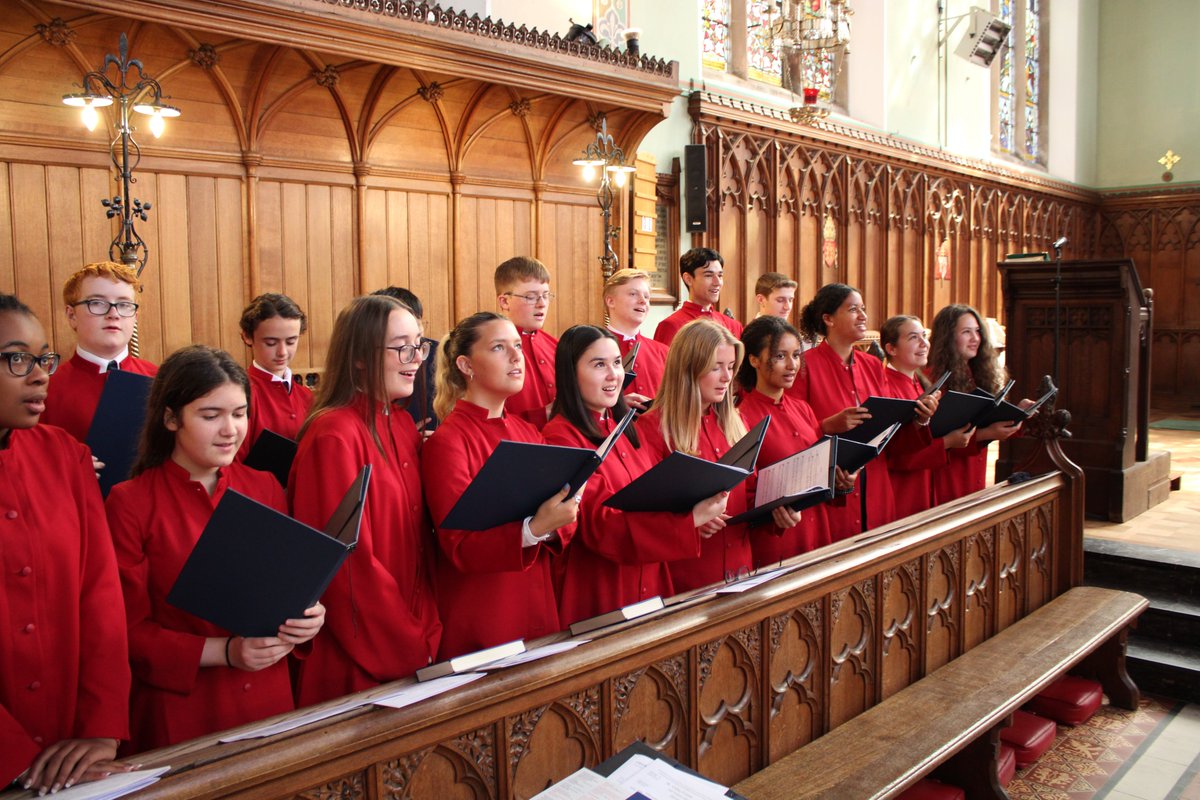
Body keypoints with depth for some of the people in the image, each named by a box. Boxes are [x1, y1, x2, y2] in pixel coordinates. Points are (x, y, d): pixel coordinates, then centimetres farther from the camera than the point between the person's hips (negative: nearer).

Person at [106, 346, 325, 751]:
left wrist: (308, 615, -12)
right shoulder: (130, 503, -8)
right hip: (179, 713, -3)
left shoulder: (266, 489, 3)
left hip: (270, 702, 4)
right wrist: (224, 652, -19)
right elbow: (129, 629, -6)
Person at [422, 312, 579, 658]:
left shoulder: (528, 432, 7)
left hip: (538, 611, 6)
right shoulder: (446, 441, -13)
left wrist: (556, 522, -15)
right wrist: (533, 529, -31)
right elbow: (459, 547, -17)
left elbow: (563, 527, 8)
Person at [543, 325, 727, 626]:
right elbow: (600, 524, -22)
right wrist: (691, 519, -29)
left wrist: (696, 512, -7)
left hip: (649, 585, 8)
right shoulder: (561, 437, -15)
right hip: (595, 595, -7)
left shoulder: (624, 429, 10)